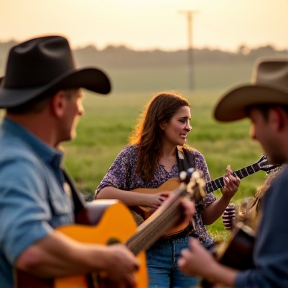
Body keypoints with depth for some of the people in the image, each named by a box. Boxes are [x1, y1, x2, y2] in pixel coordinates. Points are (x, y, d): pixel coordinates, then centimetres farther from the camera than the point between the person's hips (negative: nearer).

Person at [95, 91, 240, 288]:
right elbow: (102, 194, -13)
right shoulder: (133, 155, -1)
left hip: (191, 250, 3)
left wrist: (226, 198, -10)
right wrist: (147, 199, -22)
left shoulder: (195, 159, 9)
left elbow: (206, 217, 9)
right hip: (149, 251, -3)